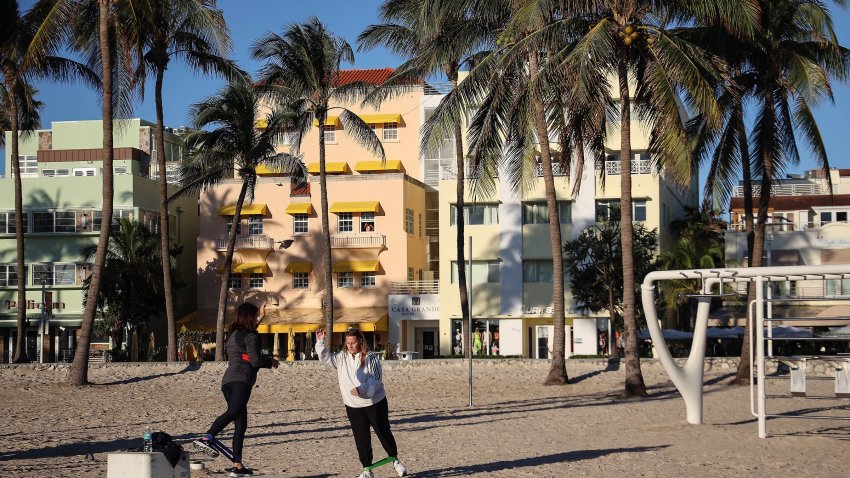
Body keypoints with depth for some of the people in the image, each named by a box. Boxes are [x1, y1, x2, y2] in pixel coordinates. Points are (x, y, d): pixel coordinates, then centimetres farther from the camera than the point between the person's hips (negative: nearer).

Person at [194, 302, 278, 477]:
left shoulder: (233, 334, 27)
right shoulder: (250, 336, 2)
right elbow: (255, 361, -9)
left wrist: (260, 318, 61)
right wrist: (271, 362, 10)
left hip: (227, 380, 9)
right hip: (241, 379, -9)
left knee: (241, 423, 12)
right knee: (234, 411, -31)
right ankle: (207, 439, -53)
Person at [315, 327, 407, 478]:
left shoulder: (371, 358, -13)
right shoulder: (342, 357, 0)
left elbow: (376, 380, -17)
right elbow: (326, 358, 2)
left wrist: (362, 389, -31)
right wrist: (320, 342, -12)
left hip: (375, 403, -3)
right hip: (353, 406, 3)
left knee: (383, 432, 7)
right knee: (361, 438, 6)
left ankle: (395, 461, 26)